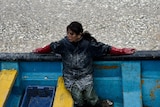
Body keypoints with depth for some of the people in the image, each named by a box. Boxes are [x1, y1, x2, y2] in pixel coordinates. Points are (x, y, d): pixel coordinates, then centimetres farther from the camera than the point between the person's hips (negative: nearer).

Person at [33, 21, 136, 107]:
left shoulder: (89, 43, -9)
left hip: (85, 75, -1)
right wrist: (39, 50, 24)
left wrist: (123, 51, -5)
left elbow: (106, 48, -3)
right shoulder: (64, 43, -5)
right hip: (69, 77, 1)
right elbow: (51, 47, 14)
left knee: (89, 97, -22)